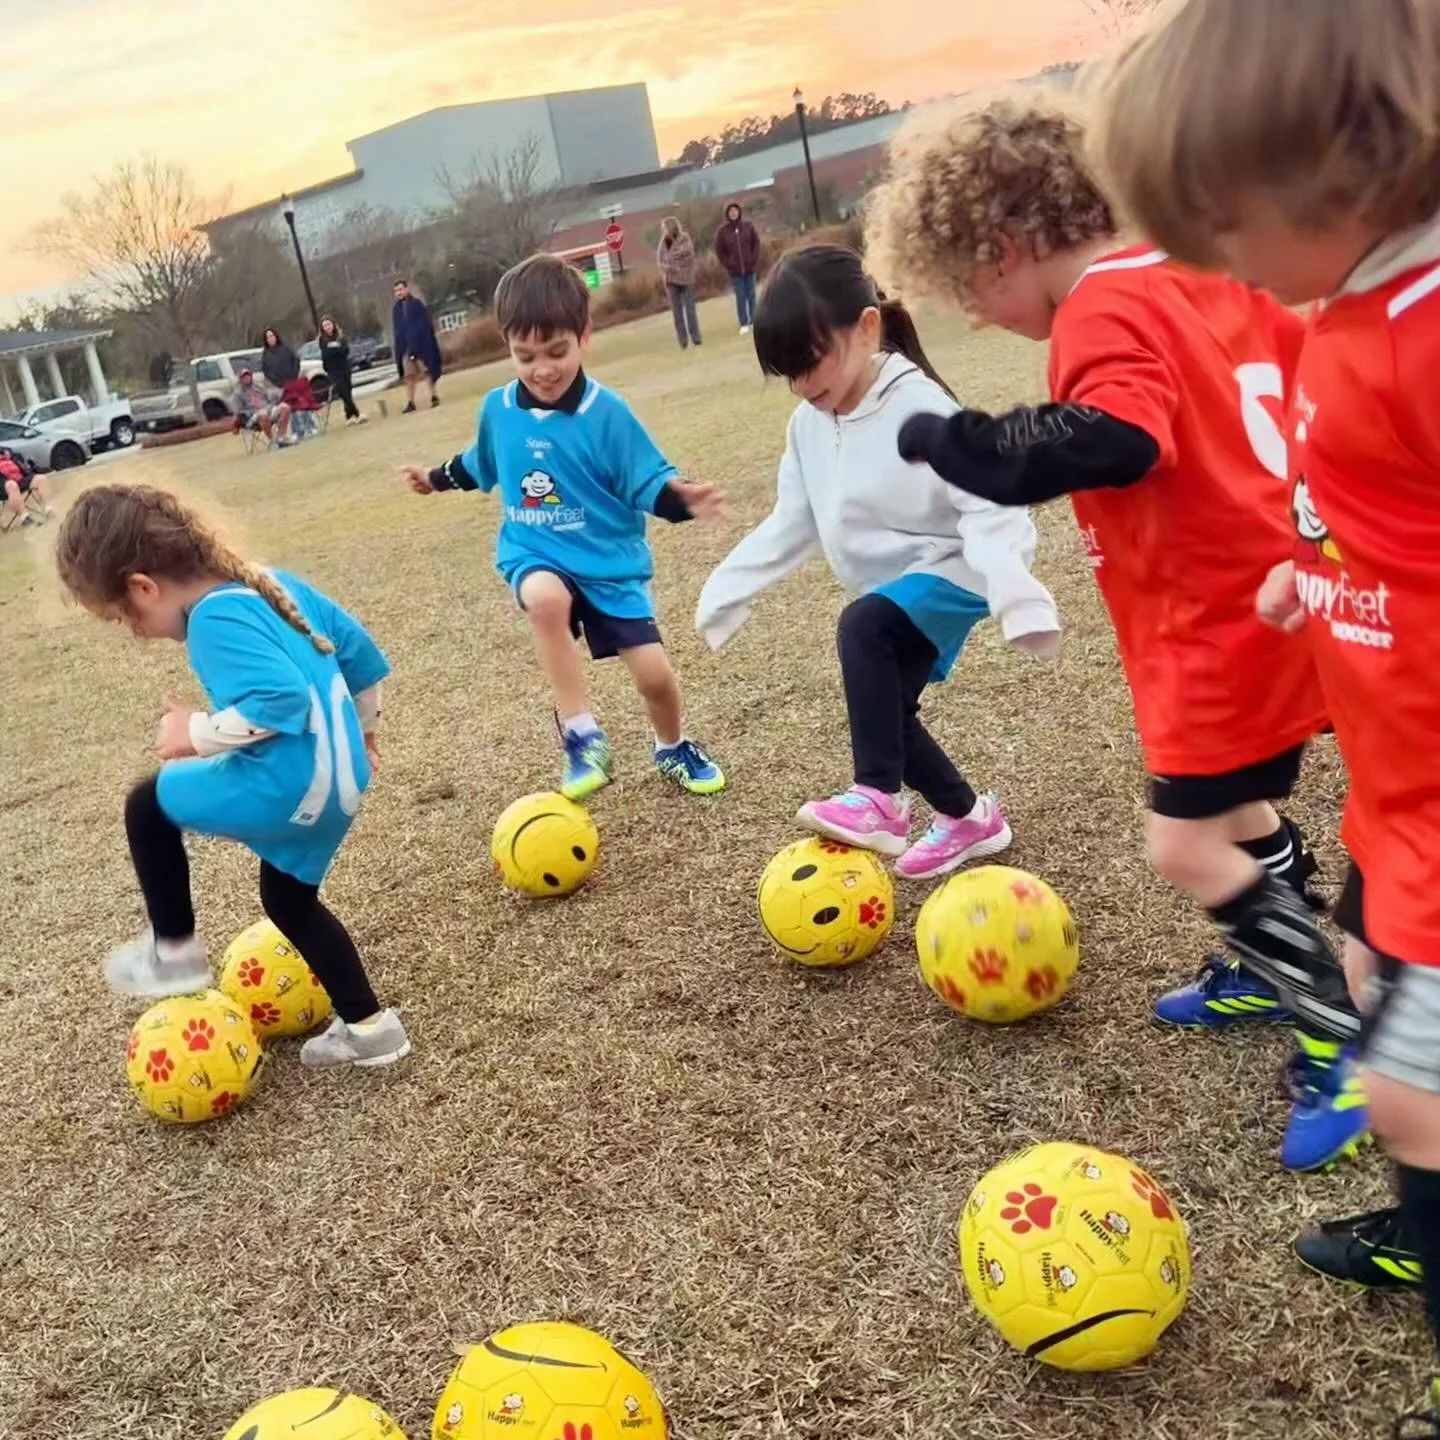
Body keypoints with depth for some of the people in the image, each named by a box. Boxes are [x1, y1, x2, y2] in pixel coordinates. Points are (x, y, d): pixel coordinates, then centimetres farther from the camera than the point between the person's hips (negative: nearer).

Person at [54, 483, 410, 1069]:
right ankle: (368, 1027, 33)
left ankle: (173, 952, 21)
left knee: (148, 807, 9)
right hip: (334, 777, 10)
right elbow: (357, 647, 18)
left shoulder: (217, 619, -18)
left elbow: (280, 699, -32)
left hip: (291, 782, -10)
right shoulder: (267, 581, 10)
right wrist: (360, 726, 31)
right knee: (289, 899, 27)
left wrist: (200, 734, -18)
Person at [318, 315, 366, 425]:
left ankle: (350, 416, 8)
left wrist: (334, 348, -15)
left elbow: (346, 349, -4)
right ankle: (356, 415, -19)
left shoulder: (341, 336, 8)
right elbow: (324, 355, -11)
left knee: (347, 392, 2)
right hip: (333, 371, -3)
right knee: (343, 392, -13)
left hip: (344, 368, 3)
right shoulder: (321, 339, 1)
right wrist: (338, 349, -15)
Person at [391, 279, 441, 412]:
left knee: (427, 370, 6)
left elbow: (427, 325, -7)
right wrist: (400, 348, 2)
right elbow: (397, 330, 10)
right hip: (406, 346, 4)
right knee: (409, 375, -1)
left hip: (421, 344, -4)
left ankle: (434, 396, 17)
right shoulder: (396, 309, 8)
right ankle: (410, 403, -2)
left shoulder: (418, 304, -5)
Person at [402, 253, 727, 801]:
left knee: (654, 673, -5)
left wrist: (682, 499, -33)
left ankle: (674, 749, 31)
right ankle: (582, 738, -24)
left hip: (609, 560, -1)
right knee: (546, 598, -36)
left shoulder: (606, 412, -13)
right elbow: (484, 464, 21)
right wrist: (437, 478, 35)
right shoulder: (497, 409, -1)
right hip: (534, 555, 1)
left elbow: (648, 482, -12)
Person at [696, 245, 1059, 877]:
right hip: (892, 597, 9)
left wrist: (1015, 592, -40)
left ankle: (879, 800, -29)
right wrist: (727, 590, 5)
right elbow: (790, 524, 10)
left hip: (948, 573, -9)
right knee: (885, 715, 8)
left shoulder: (921, 407, -23)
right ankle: (970, 819, 30)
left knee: (862, 626, -34)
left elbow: (987, 506, -27)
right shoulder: (808, 426, 1)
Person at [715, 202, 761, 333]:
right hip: (734, 270, -2)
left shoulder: (748, 226, 0)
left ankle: (753, 321, 15)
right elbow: (719, 251, 0)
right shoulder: (722, 231, -4)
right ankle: (744, 324, 3)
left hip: (750, 268, 2)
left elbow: (756, 243, 6)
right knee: (740, 297, -2)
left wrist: (754, 261, -3)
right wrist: (729, 265, -7)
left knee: (751, 295, 6)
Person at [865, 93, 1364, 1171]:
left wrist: (944, 437, -28)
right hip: (1267, 594, 10)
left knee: (1186, 843, -5)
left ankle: (1346, 1041, 5)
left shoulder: (1105, 308, -20)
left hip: (1226, 621, -10)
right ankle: (1272, 967, 43)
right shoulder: (1195, 274, 9)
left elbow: (1111, 441, -39)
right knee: (1236, 809, 24)